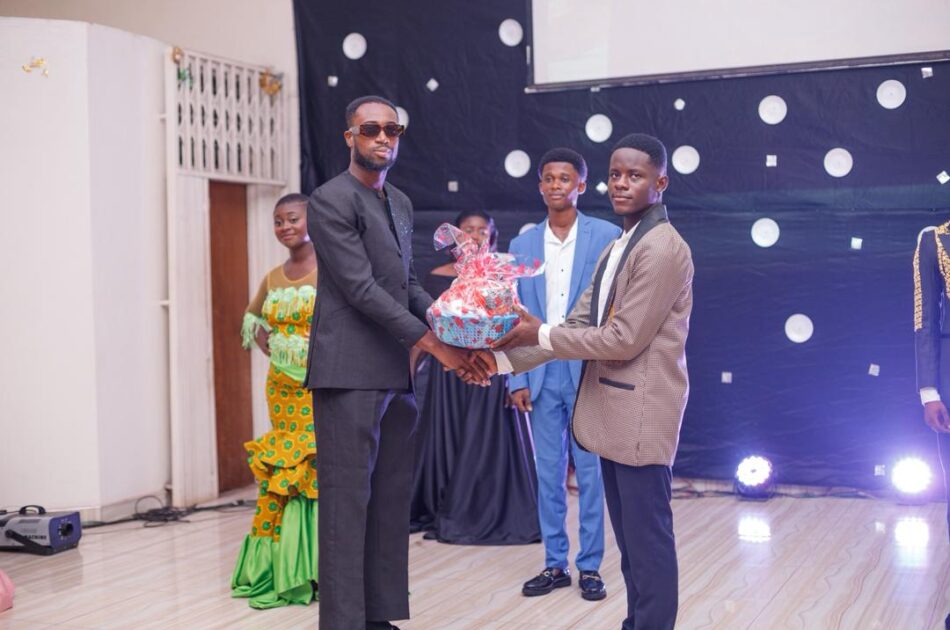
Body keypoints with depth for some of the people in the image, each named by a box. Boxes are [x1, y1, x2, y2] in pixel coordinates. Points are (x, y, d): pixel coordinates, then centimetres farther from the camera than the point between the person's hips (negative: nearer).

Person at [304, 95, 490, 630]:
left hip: (397, 373, 8)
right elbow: (361, 288, -15)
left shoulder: (401, 203, 17)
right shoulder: (331, 200, -8)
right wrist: (433, 343, -16)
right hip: (351, 372, -8)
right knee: (348, 499, -4)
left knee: (392, 499, 10)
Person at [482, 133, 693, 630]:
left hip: (641, 413, -10)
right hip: (611, 410, 10)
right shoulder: (615, 249, 16)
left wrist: (541, 336, -12)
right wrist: (503, 359, 3)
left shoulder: (662, 248, -15)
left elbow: (624, 339, -19)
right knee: (629, 538, 16)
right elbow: (579, 326, 12)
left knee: (647, 538, -2)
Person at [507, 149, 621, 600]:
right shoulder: (523, 245, 8)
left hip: (589, 371, -3)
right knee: (548, 472, 8)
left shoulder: (607, 237, -2)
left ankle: (589, 566, 14)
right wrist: (518, 379, 1)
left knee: (590, 470, 4)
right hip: (542, 373, 3)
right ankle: (555, 564, 18)